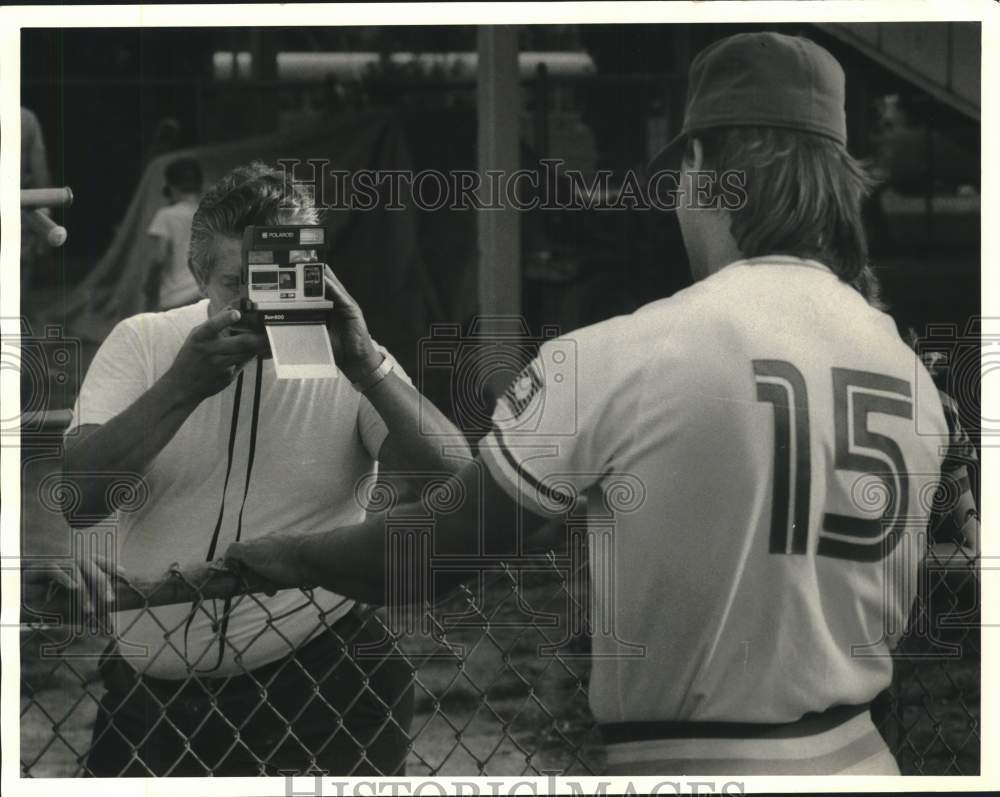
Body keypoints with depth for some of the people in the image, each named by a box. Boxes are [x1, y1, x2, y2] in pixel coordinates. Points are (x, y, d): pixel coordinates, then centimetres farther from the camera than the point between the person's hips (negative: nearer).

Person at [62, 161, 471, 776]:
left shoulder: (343, 358, 1)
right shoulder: (141, 344, 3)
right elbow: (73, 500, -11)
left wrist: (365, 366, -22)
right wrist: (182, 387, -22)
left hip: (322, 680, -1)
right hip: (148, 691, 2)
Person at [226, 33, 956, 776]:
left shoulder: (614, 358, -14)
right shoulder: (913, 375, 2)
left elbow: (426, 549, -3)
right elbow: (892, 616, 11)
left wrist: (282, 557, 15)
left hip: (684, 761, -6)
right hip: (858, 759, 6)